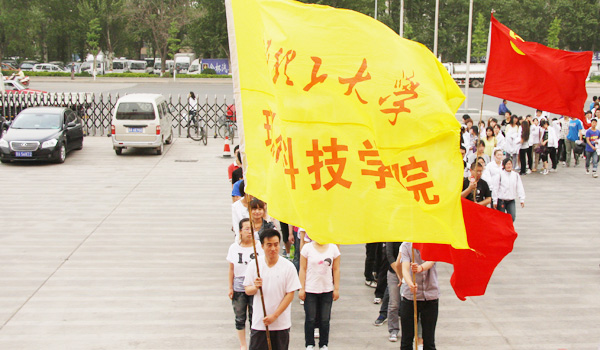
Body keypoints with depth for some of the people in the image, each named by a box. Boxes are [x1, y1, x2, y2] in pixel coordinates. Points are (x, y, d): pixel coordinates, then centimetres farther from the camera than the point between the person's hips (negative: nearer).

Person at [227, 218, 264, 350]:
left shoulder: (259, 246, -3)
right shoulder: (234, 247, 2)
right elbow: (231, 269, 6)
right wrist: (230, 287, 4)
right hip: (238, 288, 2)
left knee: (254, 318, 2)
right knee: (240, 318, 9)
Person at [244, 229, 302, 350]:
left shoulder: (288, 266, -6)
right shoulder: (254, 265, 0)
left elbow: (290, 294, -6)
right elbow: (247, 290, 6)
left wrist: (274, 315, -11)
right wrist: (255, 287, -18)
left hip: (281, 324, -1)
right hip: (258, 323, 1)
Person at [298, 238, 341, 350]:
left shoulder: (333, 248, 2)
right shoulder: (307, 248, -4)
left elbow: (336, 269, 6)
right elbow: (303, 269, -2)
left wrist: (336, 289, 5)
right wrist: (301, 288, -4)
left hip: (327, 290, 1)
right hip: (310, 290, -1)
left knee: (325, 319, 9)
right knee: (310, 319, 8)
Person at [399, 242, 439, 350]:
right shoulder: (405, 246, -2)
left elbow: (431, 261, -21)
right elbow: (405, 268, -16)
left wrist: (420, 268, -44)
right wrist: (410, 283, -37)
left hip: (431, 296, 0)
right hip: (409, 296, 0)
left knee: (429, 341, 3)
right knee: (406, 341, 3)